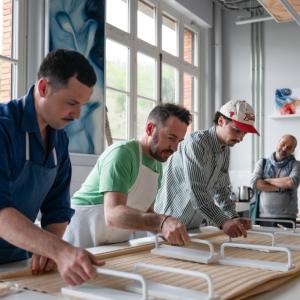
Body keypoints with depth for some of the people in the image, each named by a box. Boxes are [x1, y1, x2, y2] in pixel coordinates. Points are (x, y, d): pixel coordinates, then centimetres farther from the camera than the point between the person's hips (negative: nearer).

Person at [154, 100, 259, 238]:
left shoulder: (225, 150, 7)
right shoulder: (196, 142, -20)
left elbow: (221, 189, 11)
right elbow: (196, 190, -29)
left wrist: (234, 217, -4)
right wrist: (223, 222, -35)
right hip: (169, 222, -8)